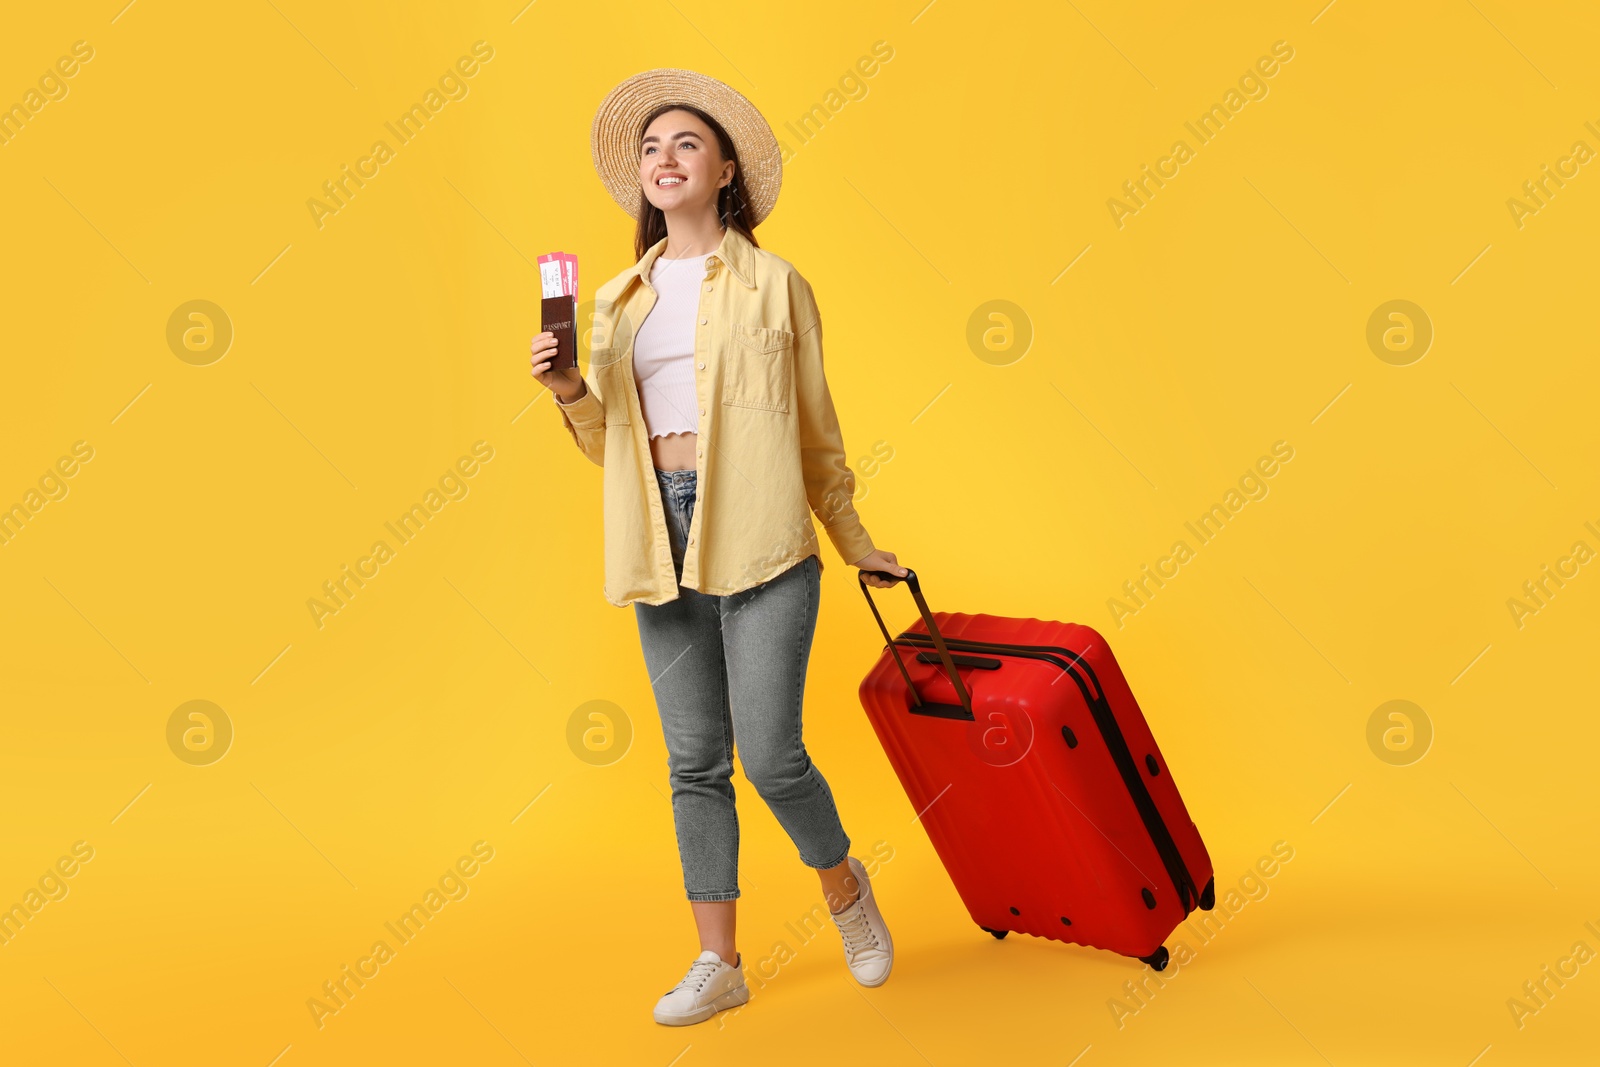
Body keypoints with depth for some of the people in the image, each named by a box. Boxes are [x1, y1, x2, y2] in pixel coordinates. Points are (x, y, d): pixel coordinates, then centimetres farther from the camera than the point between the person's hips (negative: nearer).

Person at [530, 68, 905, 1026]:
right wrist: (570, 391, -4)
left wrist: (855, 543, 12)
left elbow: (816, 425, 9)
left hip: (760, 542, -4)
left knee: (771, 756, -7)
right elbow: (609, 443, 16)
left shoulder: (773, 283, 5)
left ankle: (847, 887, 23)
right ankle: (720, 963, 18)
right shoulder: (618, 301, 15)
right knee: (696, 761, 7)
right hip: (665, 547, 4)